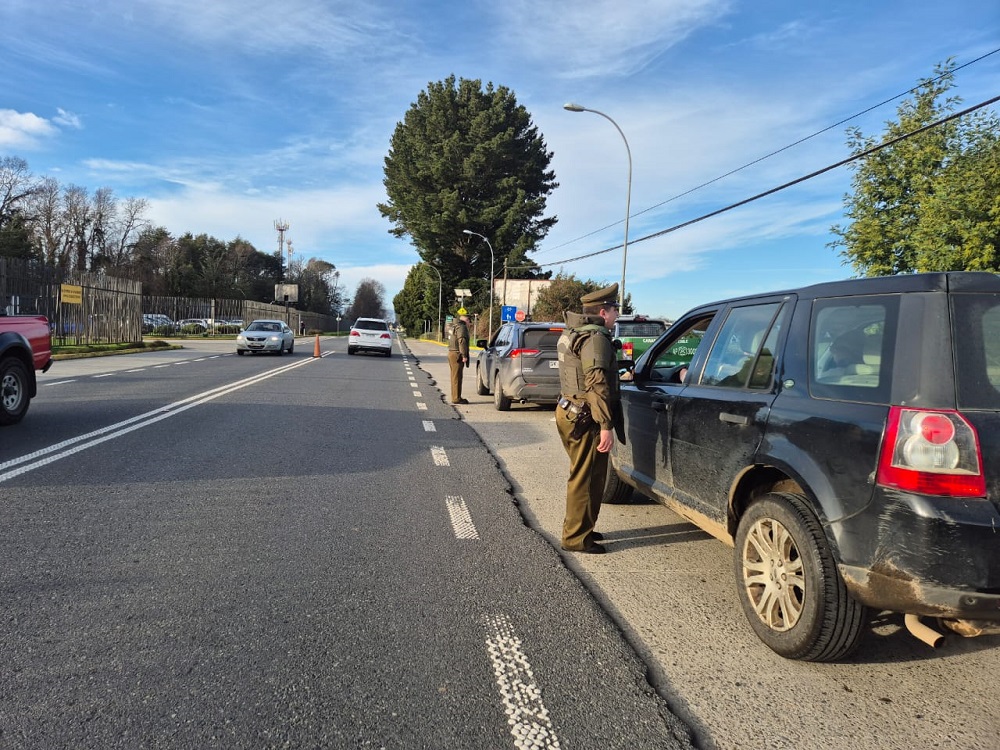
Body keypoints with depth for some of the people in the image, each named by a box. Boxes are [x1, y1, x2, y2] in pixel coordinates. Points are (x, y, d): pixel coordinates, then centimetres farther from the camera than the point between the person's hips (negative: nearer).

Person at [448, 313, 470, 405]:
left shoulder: (454, 327, 20)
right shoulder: (461, 327, -12)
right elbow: (462, 341, -22)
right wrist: (464, 355, -23)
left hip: (451, 353, 10)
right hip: (457, 355, -10)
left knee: (455, 377, 15)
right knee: (457, 377, -8)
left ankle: (455, 397, 21)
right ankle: (456, 398, -6)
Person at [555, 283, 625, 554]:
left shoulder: (572, 333, 15)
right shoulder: (595, 338, -17)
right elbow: (598, 384, -24)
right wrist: (606, 425, -25)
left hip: (569, 411, 10)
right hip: (584, 419, -10)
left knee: (582, 475, 20)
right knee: (586, 478, -1)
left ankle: (576, 529, 32)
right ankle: (576, 538, 8)